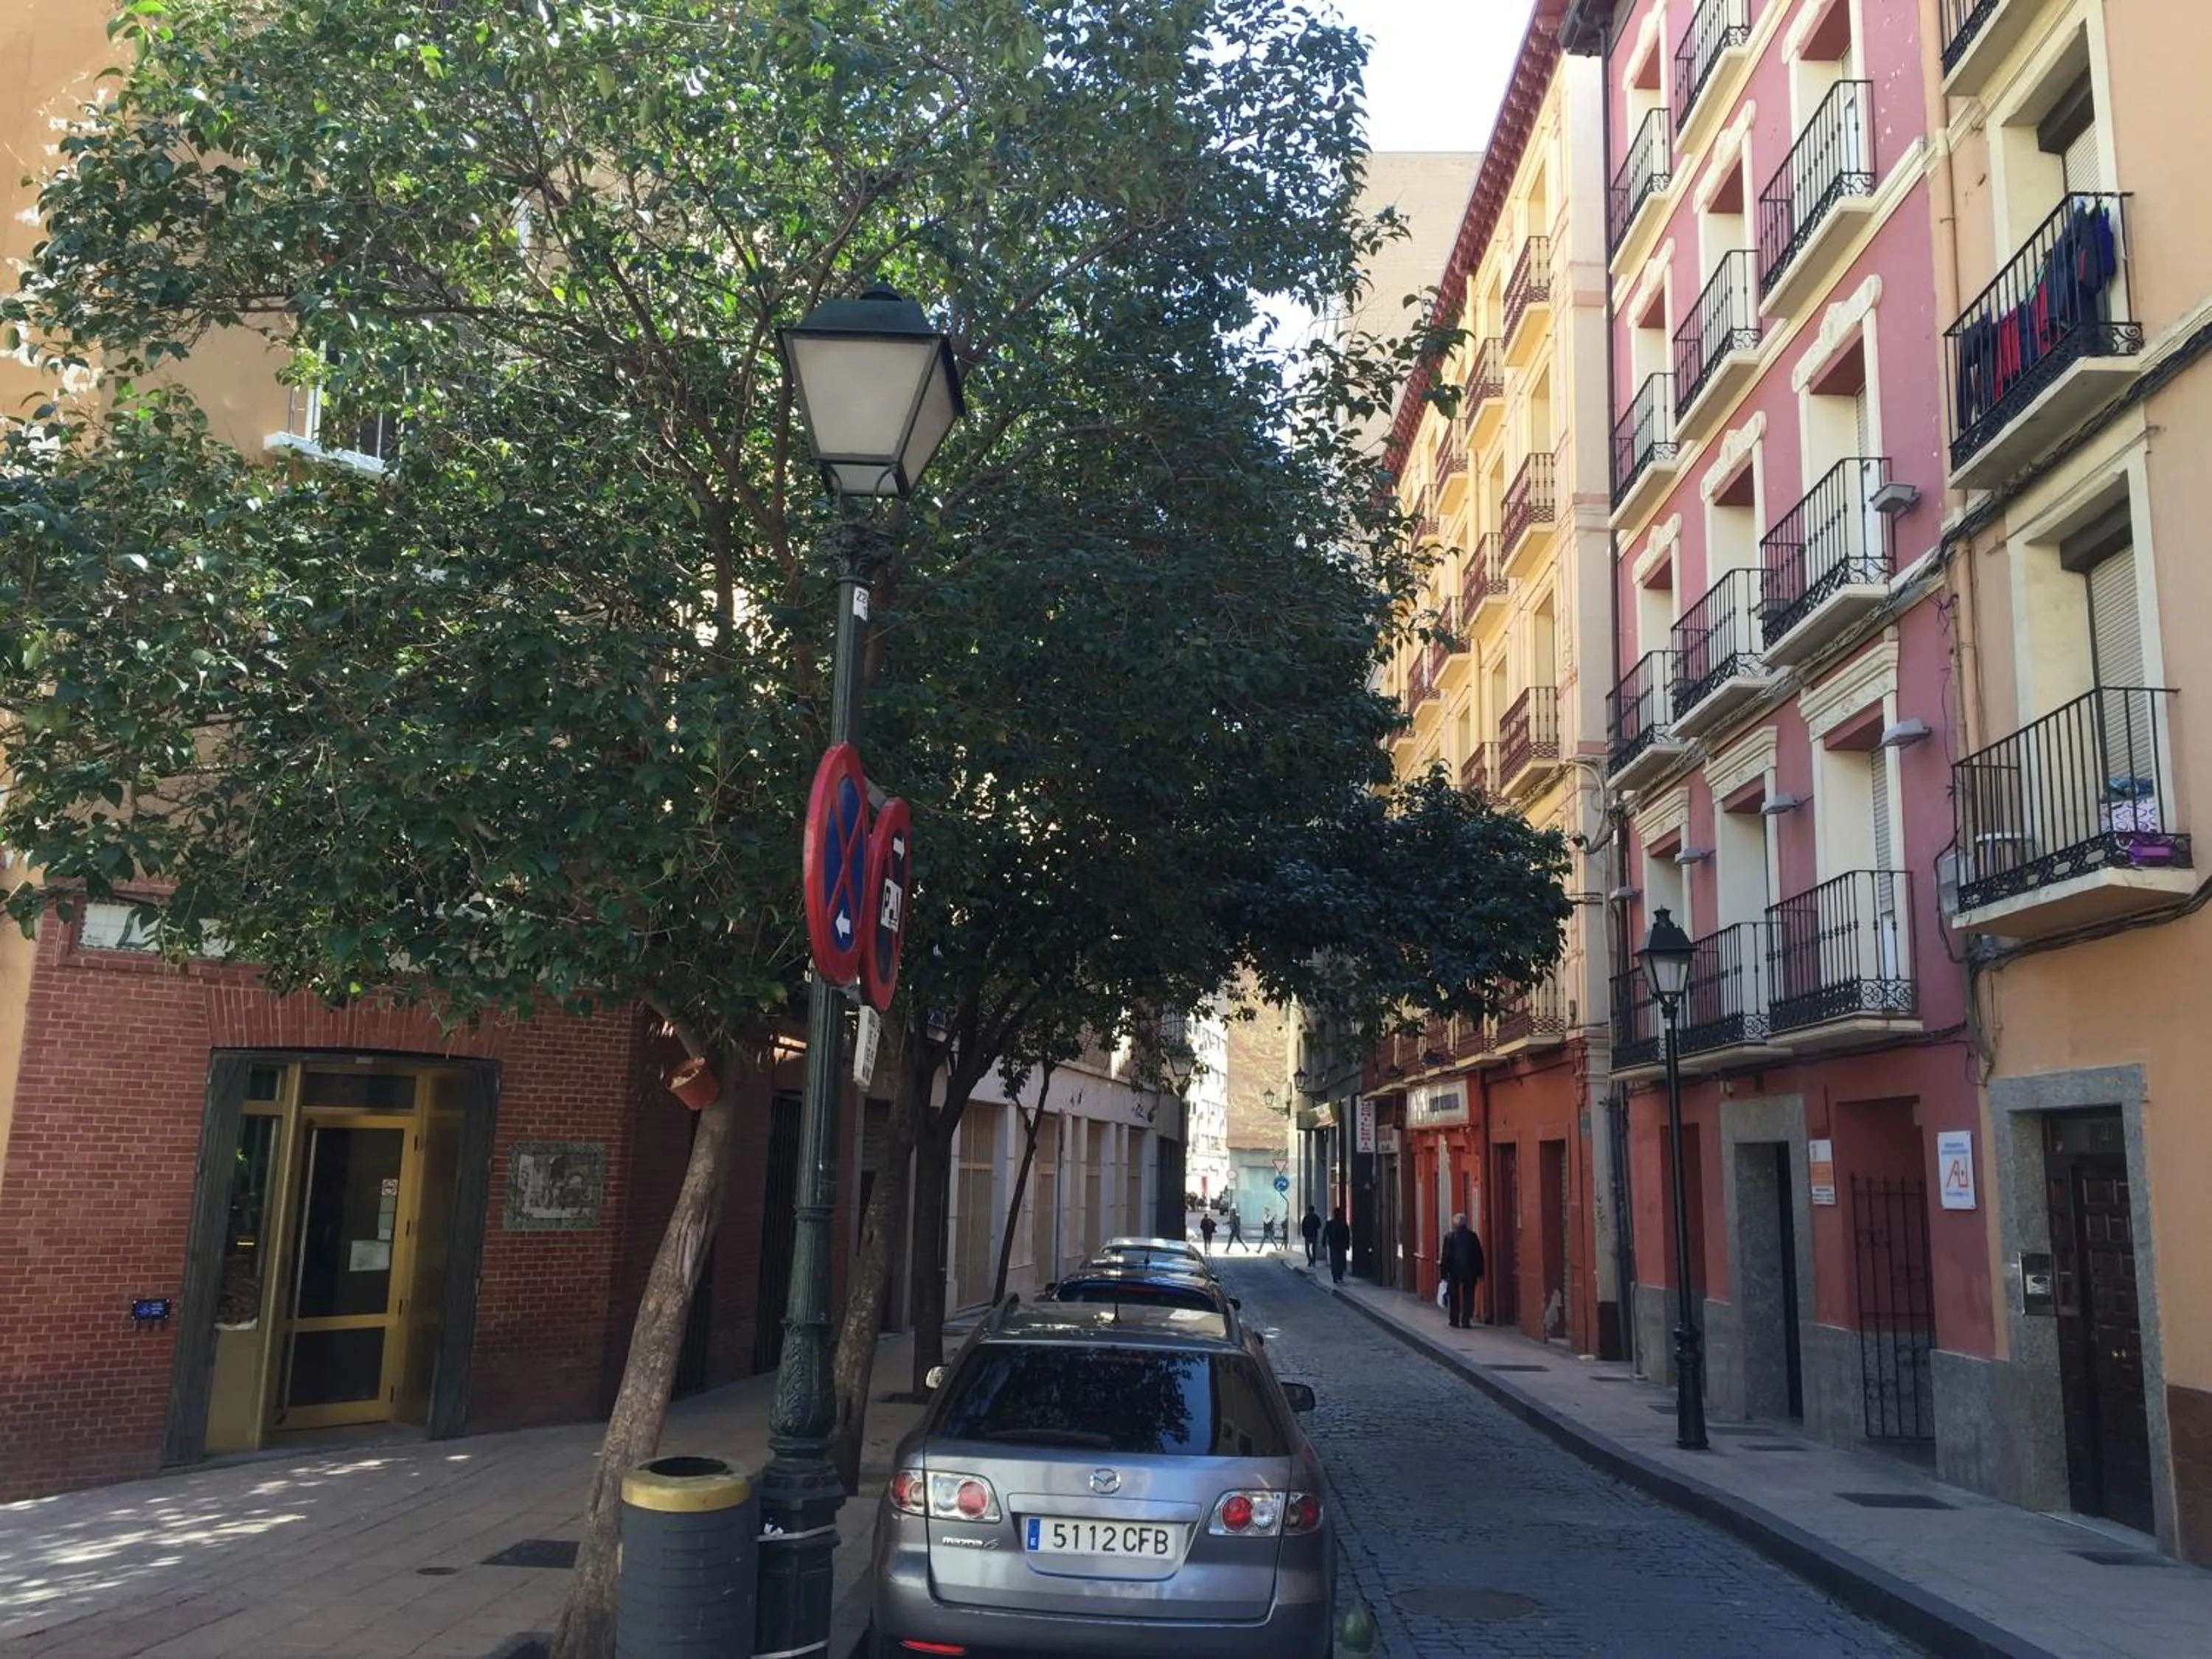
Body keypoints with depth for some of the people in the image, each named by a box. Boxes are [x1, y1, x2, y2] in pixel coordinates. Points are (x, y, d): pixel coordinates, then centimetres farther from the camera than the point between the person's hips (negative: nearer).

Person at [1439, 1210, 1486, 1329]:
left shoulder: (1449, 1237, -9)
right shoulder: (1472, 1236, -3)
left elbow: (1446, 1256, -9)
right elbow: (1479, 1255, 0)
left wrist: (1444, 1272, -2)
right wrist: (1480, 1272, 7)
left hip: (1454, 1271, -1)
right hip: (1470, 1271, 1)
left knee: (1454, 1297, 11)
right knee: (1468, 1296, 8)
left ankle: (1455, 1321, 12)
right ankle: (1466, 1321, 4)